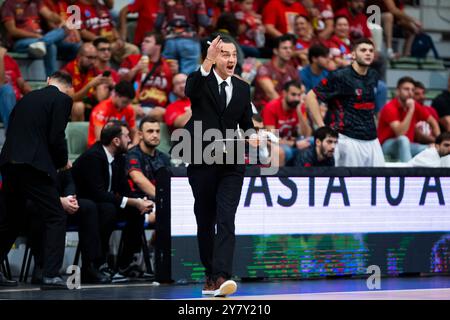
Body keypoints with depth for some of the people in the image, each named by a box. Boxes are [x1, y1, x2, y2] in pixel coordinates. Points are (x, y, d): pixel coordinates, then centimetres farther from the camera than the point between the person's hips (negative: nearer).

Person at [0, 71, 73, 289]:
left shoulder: (27, 98, 19)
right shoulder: (62, 99, 0)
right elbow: (56, 138, -9)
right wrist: (62, 162, 9)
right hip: (34, 165, -7)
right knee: (56, 218, -1)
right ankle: (51, 275, -9)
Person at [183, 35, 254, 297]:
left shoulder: (242, 88, 11)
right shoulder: (201, 81, -1)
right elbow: (190, 91, -26)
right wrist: (207, 62, -41)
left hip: (231, 165, 1)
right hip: (202, 163, -1)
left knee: (226, 221, -13)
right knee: (205, 222, 8)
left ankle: (222, 277, -23)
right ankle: (210, 276, 19)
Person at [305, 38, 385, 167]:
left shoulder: (373, 76, 13)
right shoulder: (340, 77, -8)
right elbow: (311, 97, -10)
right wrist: (322, 128, -13)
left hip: (372, 140, 7)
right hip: (350, 140, -7)